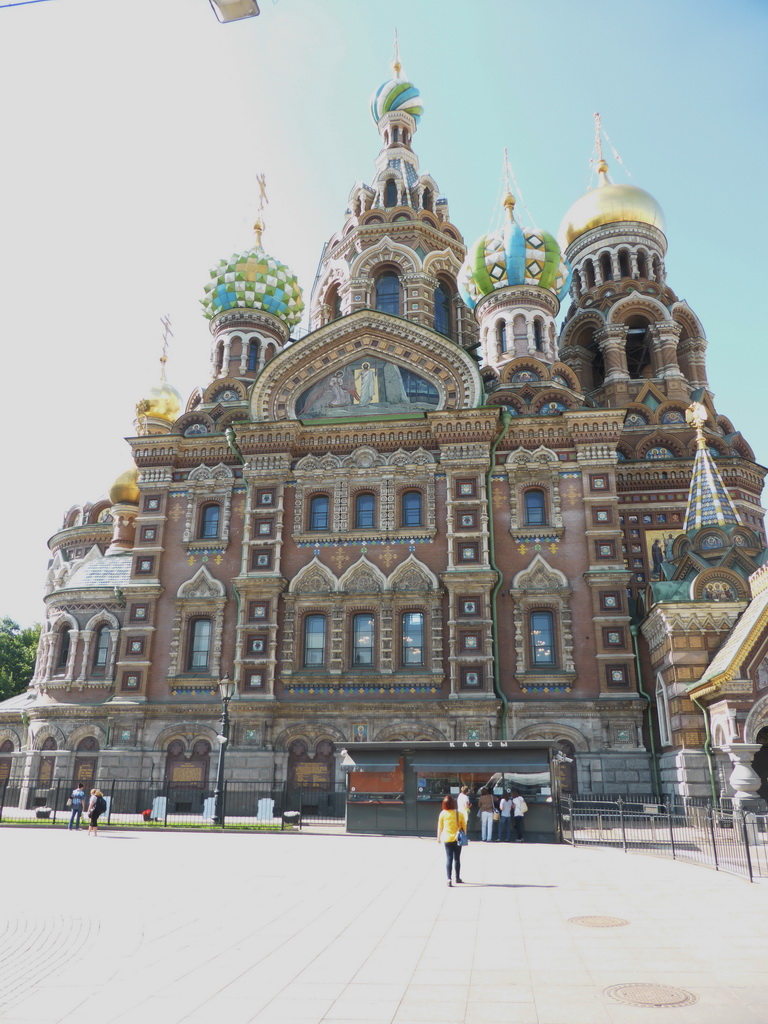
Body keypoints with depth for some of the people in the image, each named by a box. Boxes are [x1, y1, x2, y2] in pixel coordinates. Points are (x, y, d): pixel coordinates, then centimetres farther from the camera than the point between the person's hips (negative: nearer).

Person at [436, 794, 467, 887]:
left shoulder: (443, 814, -8)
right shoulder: (460, 814, -10)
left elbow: (440, 827, 0)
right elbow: (464, 826, -2)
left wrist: (438, 838, 14)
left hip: (447, 839, 0)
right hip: (457, 839, 0)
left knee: (449, 858, 4)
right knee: (457, 858, 13)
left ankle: (449, 879, -6)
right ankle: (457, 878, 22)